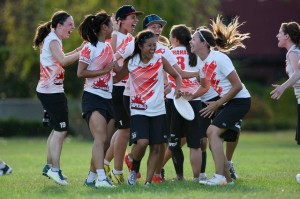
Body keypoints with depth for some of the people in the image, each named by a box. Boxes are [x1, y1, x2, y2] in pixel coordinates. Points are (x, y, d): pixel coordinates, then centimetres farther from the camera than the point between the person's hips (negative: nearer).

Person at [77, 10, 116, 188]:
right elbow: (80, 73, -13)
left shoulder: (109, 47, 15)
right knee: (100, 138, -21)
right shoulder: (90, 48, -8)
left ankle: (91, 178, 15)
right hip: (93, 98, -8)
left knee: (106, 141, 6)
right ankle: (101, 178, -30)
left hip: (108, 98, 8)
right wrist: (104, 71, -14)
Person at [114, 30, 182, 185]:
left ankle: (148, 181, 9)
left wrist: (178, 89, -8)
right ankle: (134, 169, 8)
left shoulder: (160, 60, -1)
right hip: (138, 110, -2)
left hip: (158, 110, 2)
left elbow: (176, 76, 10)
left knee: (155, 147, 0)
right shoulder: (130, 62, -3)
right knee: (142, 142, -21)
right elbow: (115, 79, 5)